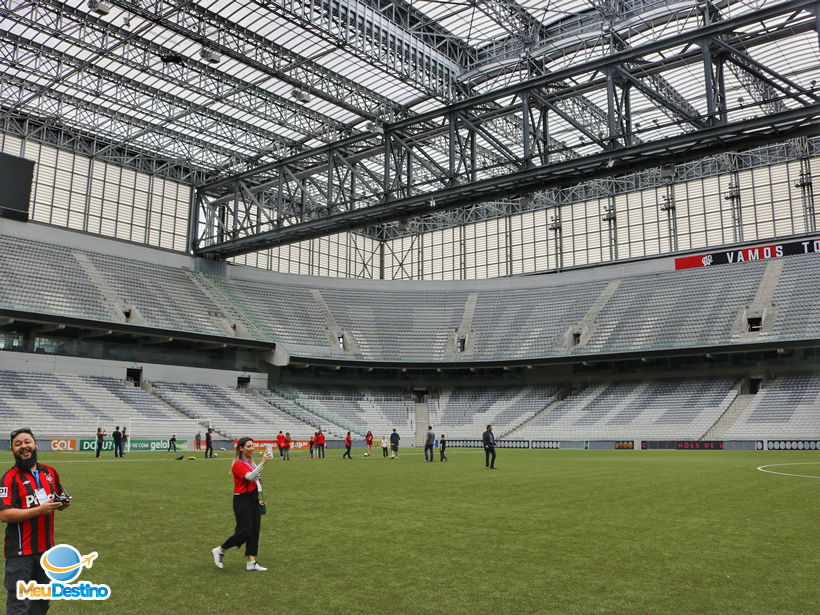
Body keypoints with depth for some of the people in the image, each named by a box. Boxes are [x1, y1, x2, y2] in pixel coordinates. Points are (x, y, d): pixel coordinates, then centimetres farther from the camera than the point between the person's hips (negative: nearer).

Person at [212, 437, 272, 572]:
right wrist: (263, 462, -38)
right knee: (244, 532, -8)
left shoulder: (251, 462, 13)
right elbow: (250, 477, -31)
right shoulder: (238, 464, -14)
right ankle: (219, 550, 14)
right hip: (242, 500, -8)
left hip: (253, 499, 8)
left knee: (255, 531, 5)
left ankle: (251, 562, 10)